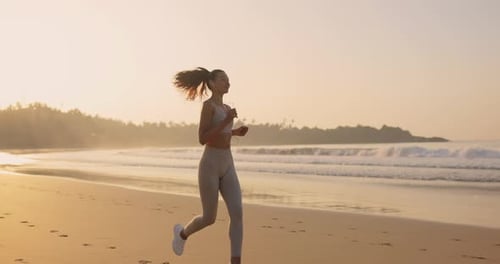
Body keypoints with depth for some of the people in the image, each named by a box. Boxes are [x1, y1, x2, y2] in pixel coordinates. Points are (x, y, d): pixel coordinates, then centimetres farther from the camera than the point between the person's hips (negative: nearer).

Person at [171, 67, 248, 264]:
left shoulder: (226, 108, 15)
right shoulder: (208, 105, -12)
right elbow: (202, 139, -19)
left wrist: (236, 132, 16)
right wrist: (226, 121, -23)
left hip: (227, 167, 7)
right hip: (209, 166, -7)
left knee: (237, 213, -10)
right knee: (210, 219, 4)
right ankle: (182, 233, 37)